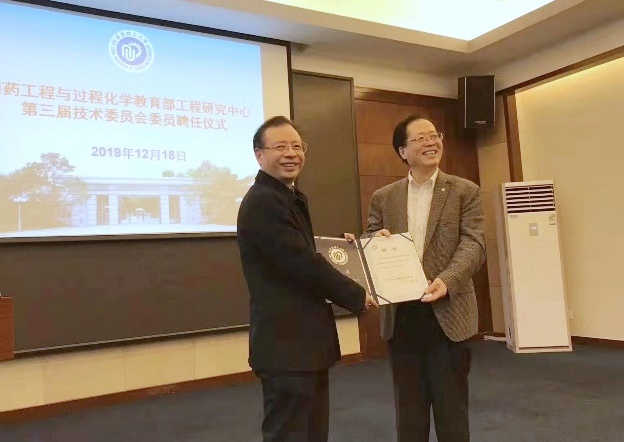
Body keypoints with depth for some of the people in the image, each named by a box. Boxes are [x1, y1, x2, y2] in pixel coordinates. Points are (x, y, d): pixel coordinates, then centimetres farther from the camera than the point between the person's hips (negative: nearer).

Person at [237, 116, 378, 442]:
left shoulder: (288, 198, 16)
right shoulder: (262, 202, -18)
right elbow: (303, 263, -23)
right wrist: (357, 296, -11)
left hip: (303, 340, 10)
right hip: (286, 343, -10)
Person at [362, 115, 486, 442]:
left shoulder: (465, 192, 2)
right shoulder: (383, 197, 8)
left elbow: (473, 245, -7)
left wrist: (446, 280, -25)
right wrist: (375, 240, -14)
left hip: (448, 313, -2)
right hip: (400, 316, 2)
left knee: (451, 411, 10)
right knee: (408, 412, 14)